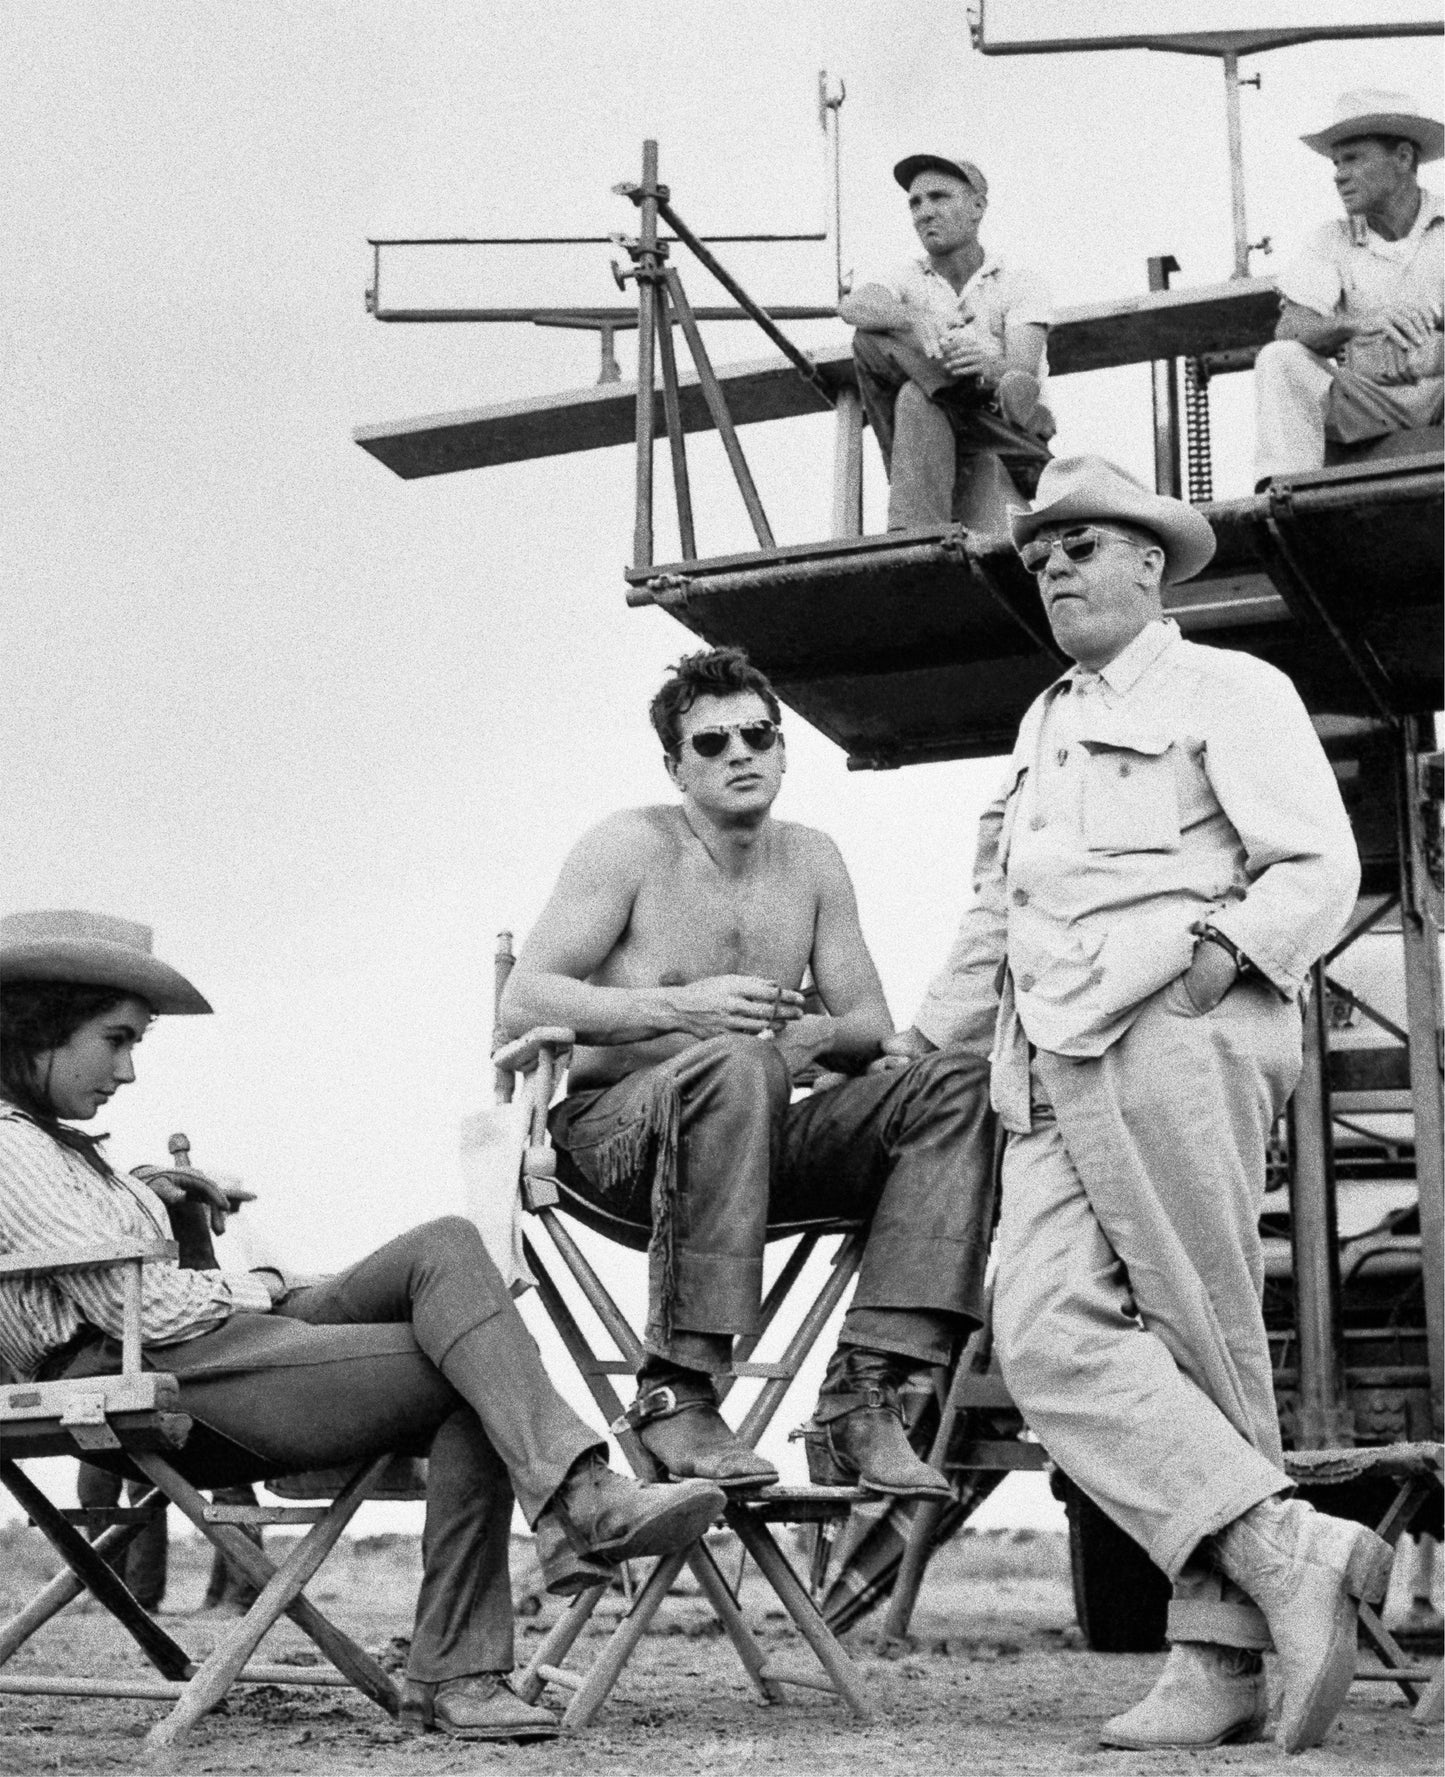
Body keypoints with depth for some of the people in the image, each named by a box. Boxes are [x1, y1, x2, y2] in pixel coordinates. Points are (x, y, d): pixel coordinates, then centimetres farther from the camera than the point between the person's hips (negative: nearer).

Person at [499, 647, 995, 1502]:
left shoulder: (812, 861, 9)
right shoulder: (632, 846, -5)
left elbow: (874, 1028, 9)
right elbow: (523, 1001, -13)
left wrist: (818, 1034, -16)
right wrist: (679, 1006, -26)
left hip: (748, 1139, 5)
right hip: (606, 1128, -5)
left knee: (958, 1085, -16)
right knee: (736, 1066, -39)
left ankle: (863, 1396, -26)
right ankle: (675, 1390, -33)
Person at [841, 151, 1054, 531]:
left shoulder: (1017, 282, 2)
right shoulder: (908, 279, 11)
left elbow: (1026, 379, -16)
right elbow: (854, 306, -16)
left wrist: (991, 366, -42)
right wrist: (916, 322, -38)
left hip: (1011, 442, -3)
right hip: (936, 440, 3)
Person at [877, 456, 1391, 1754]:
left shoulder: (1229, 690, 9)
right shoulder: (1045, 724, 30)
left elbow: (1318, 870, -2)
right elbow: (998, 915, 36)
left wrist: (1220, 945, -17)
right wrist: (921, 1036, 35)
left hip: (1176, 1040, -6)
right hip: (1047, 1068, 6)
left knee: (1201, 1342, -8)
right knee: (1050, 1338, -13)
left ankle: (1222, 1657, -4)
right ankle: (1290, 1550, -15)